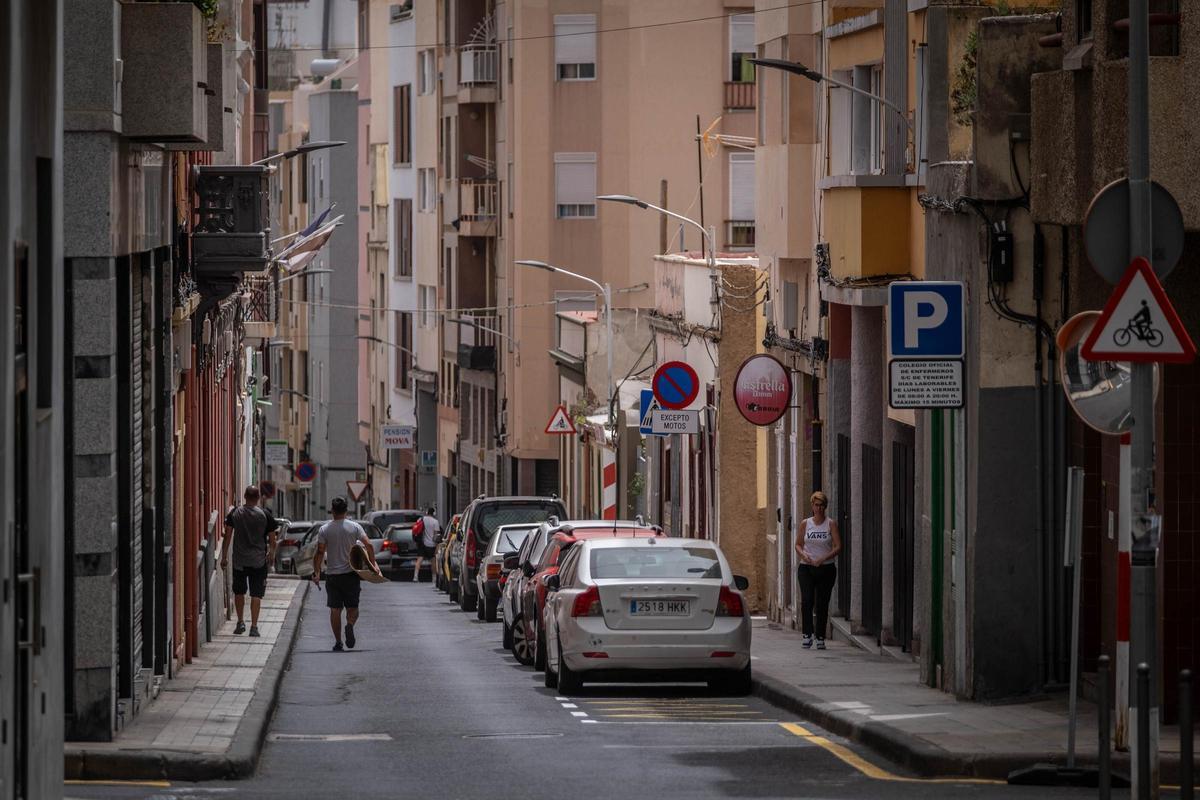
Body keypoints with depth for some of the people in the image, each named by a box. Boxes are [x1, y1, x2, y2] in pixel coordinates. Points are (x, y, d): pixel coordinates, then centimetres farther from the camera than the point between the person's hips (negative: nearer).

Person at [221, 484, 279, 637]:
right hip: (259, 561, -1)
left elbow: (227, 536, -2)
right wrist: (272, 553, 19)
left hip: (239, 561, 1)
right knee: (256, 594, 2)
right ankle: (254, 626, -2)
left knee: (239, 592, 18)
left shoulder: (234, 513, -2)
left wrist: (224, 557, 4)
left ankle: (240, 622, 17)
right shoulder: (265, 515, -5)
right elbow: (272, 538, 1)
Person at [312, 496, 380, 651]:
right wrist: (373, 564, 1)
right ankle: (350, 625, -24)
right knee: (352, 607, 7)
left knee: (335, 609, 5)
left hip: (332, 575, 0)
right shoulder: (354, 527, -2)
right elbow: (368, 545, -8)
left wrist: (316, 572, -2)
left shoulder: (324, 530, -2)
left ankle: (338, 642, 2)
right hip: (351, 574, 0)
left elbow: (320, 553, -7)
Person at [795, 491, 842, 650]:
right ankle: (807, 634, -14)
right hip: (806, 567, 1)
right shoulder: (805, 524, 7)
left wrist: (822, 559, -17)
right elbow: (798, 544, 12)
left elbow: (838, 547, -5)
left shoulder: (831, 524, 1)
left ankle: (820, 637, 9)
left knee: (822, 604, 2)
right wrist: (803, 555, -10)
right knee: (807, 600, -14)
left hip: (826, 568, -1)